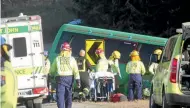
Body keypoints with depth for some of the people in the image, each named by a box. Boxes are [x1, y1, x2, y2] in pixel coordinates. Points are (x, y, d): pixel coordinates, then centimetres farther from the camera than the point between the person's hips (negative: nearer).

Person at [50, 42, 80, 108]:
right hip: (69, 78, 2)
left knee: (60, 95, -6)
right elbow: (76, 70, -6)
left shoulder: (57, 59, 0)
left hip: (60, 78, -2)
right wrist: (78, 80, -7)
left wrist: (51, 75, 26)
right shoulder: (72, 59, 1)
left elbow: (52, 70, 6)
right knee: (68, 94, 15)